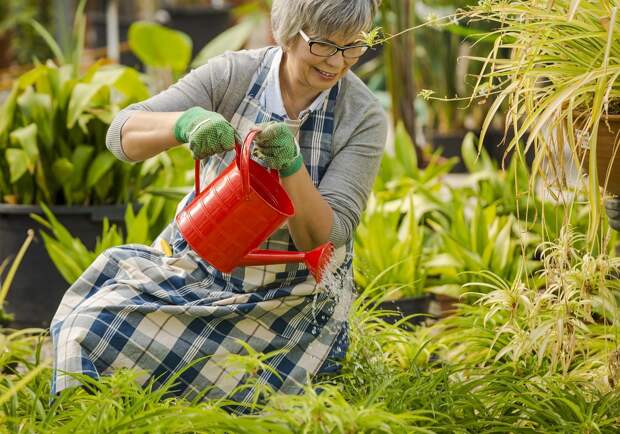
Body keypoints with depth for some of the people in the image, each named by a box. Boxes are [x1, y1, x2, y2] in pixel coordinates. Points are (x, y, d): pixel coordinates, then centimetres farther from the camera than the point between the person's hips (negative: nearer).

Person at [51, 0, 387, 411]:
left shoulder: (365, 118, -13)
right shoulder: (233, 74, -10)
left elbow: (325, 237, -18)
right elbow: (123, 136, -18)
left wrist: (291, 165, -36)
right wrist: (185, 122, -39)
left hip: (290, 297, -3)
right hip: (198, 264, 3)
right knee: (89, 328, -20)